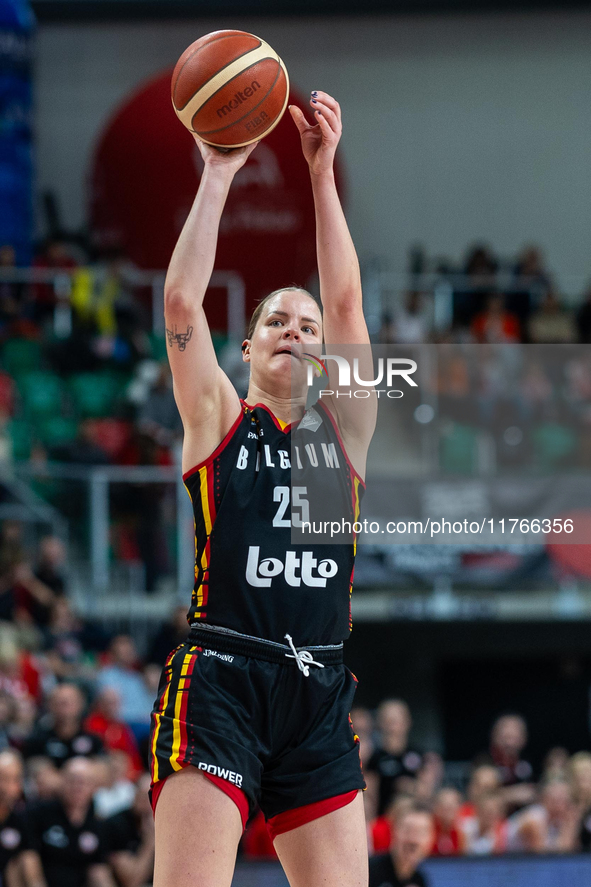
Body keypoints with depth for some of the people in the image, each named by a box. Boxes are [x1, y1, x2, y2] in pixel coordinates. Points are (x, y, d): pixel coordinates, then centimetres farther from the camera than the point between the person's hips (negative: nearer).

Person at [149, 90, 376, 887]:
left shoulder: (342, 427, 17)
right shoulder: (217, 421, 12)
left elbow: (347, 303, 7)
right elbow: (182, 301, -1)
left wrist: (323, 172, 0)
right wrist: (218, 175, -3)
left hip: (318, 694, 3)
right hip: (219, 680, -3)